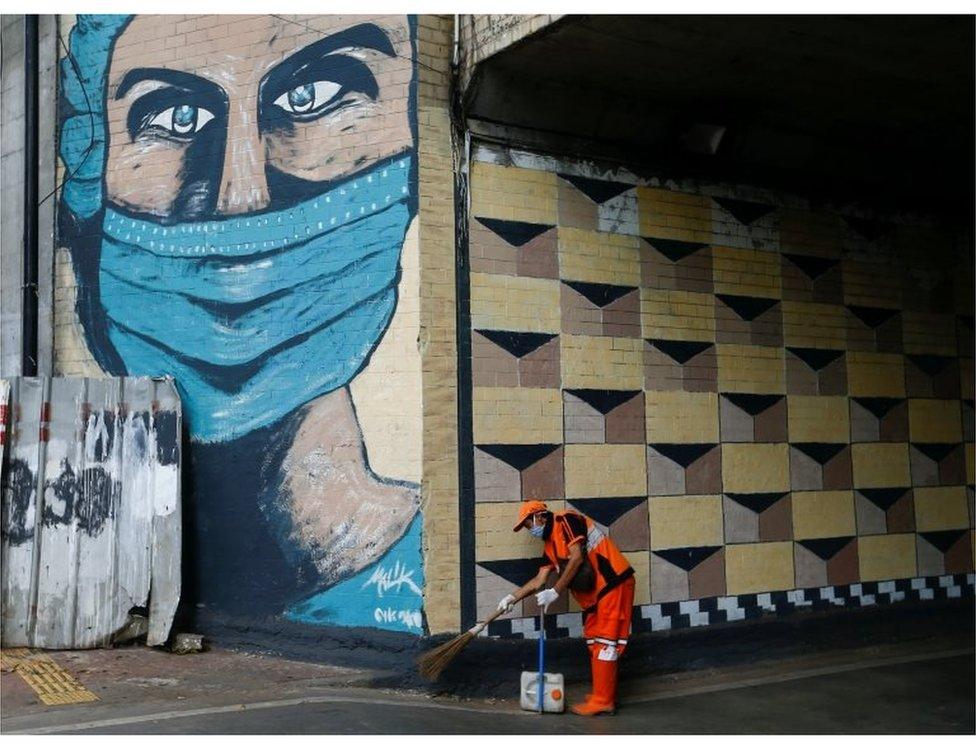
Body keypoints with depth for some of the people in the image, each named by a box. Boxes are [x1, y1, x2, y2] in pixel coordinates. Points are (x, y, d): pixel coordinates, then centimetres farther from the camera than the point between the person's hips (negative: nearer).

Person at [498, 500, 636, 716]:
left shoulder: (566, 520, -11)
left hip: (613, 584, -10)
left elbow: (577, 557, -19)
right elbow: (539, 579, 18)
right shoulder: (550, 546, 16)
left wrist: (554, 592, -15)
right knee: (594, 642, 13)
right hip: (595, 593, 10)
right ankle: (603, 695, 21)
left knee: (604, 642, -8)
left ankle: (602, 701, -6)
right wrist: (513, 597, 12)